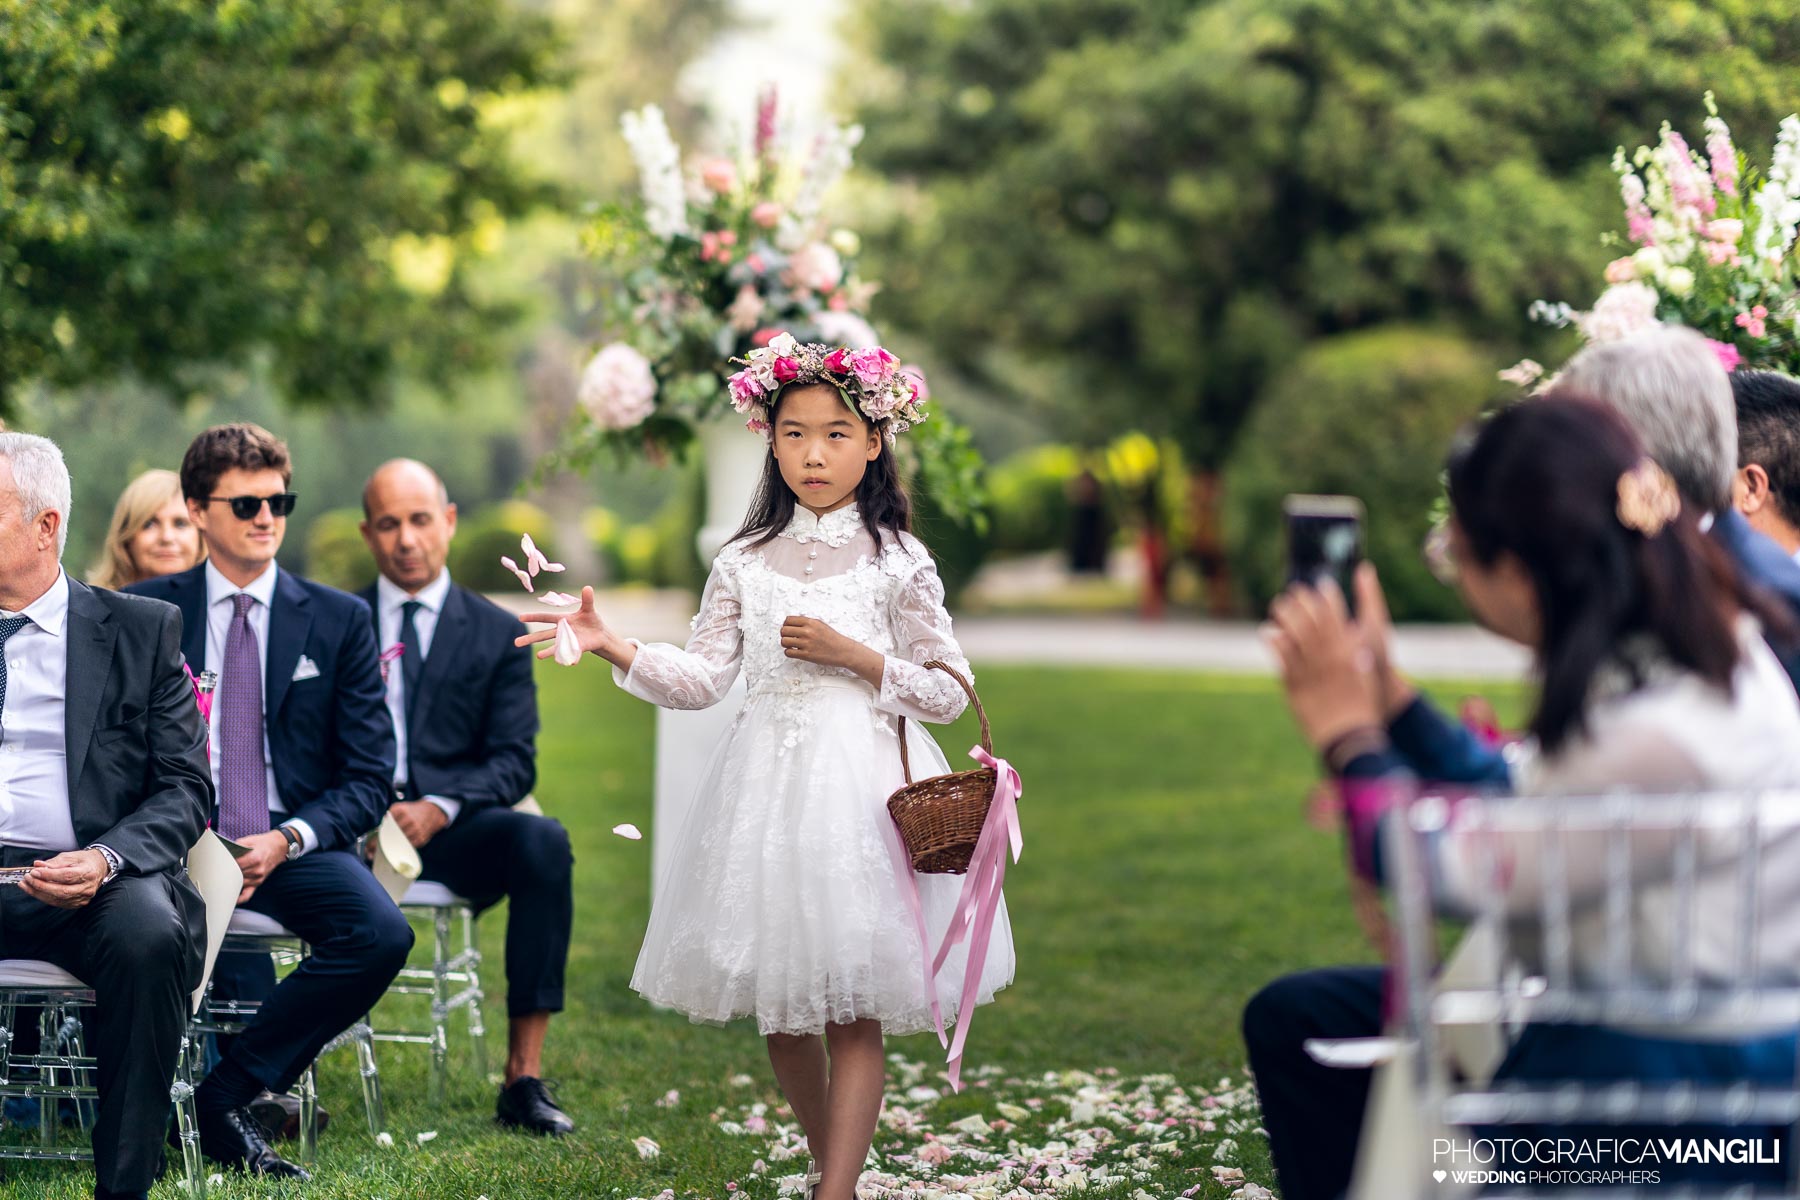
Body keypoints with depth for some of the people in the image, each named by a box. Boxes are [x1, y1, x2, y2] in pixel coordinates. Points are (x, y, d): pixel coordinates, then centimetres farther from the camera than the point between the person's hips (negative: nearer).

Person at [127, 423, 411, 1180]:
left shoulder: (338, 621, 9)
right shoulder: (147, 612, 8)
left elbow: (370, 777, 7)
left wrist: (288, 839, -11)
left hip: (293, 847, 2)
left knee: (382, 935, -30)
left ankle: (225, 1095, -16)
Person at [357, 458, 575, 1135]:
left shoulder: (497, 634, 13)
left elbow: (514, 761, 3)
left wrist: (438, 809, -16)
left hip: (452, 827, 1)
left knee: (542, 842, -32)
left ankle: (522, 1079, -30)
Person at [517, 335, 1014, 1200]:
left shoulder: (899, 563, 0)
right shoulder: (744, 562, 8)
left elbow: (948, 694, 0)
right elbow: (703, 678, 4)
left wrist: (853, 655, -11)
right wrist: (612, 648, -9)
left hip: (863, 786, -3)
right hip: (766, 786, 4)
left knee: (853, 1007, -7)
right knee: (776, 1004, 9)